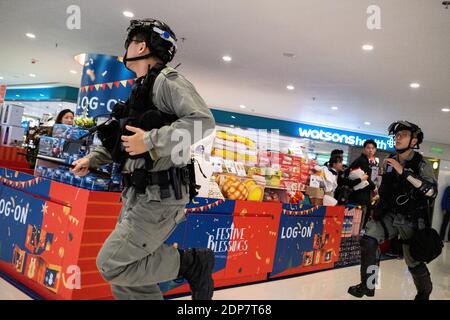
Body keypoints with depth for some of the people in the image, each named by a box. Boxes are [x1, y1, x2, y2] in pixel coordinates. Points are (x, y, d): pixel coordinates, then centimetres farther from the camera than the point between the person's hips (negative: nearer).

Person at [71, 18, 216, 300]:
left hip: (159, 196, -9)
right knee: (127, 285, 10)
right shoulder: (140, 90, 20)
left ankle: (193, 264, 1)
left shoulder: (166, 80, -9)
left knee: (112, 265, -10)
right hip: (137, 195, 9)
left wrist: (150, 140, -23)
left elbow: (204, 121, -23)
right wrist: (92, 159, 18)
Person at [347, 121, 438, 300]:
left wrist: (404, 172, -36)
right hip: (390, 214, 4)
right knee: (368, 239, -18)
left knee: (414, 262, 5)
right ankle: (368, 285, -6)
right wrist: (380, 207, 15)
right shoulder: (389, 162, 2)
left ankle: (424, 292, 36)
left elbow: (432, 191, -31)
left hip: (412, 220, -4)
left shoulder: (422, 165, -14)